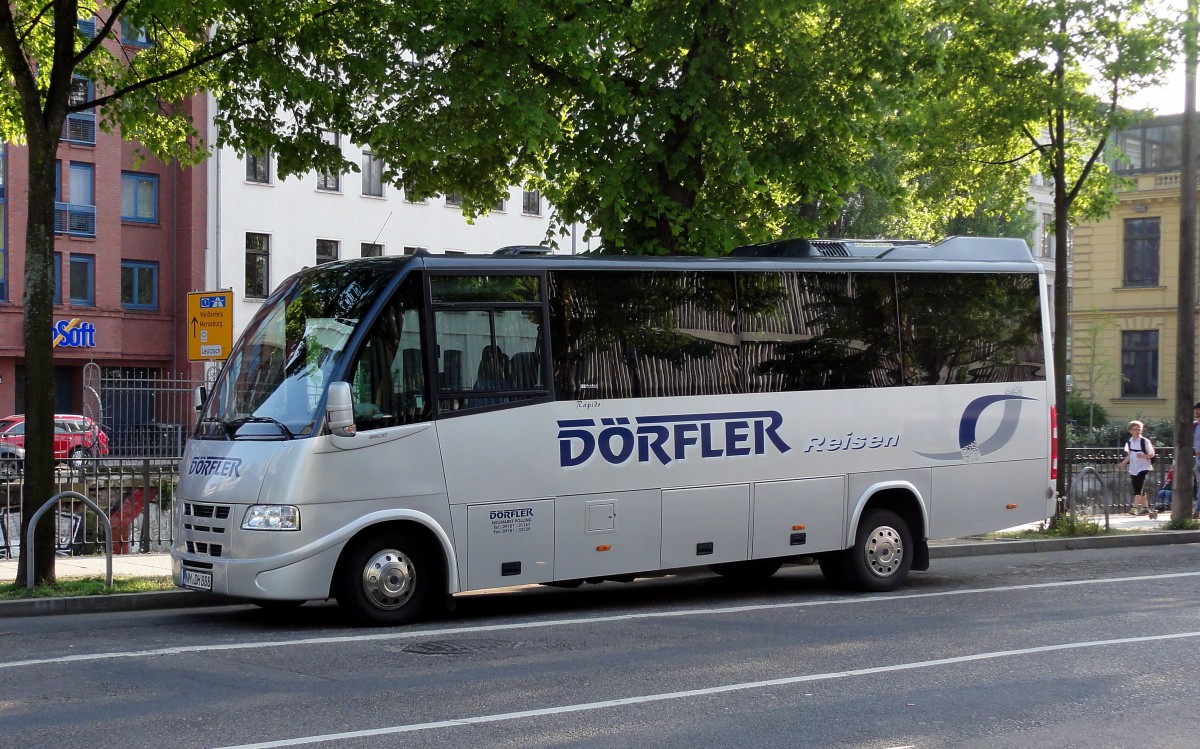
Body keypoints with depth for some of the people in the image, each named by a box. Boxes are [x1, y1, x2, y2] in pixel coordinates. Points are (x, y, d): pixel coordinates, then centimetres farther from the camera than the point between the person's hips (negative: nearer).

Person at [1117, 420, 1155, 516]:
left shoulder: (1145, 441, -7)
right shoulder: (1129, 442, 9)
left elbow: (1152, 454, -5)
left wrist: (1143, 456, -24)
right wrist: (1123, 463, 6)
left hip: (1143, 468, -6)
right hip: (1133, 469, 6)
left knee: (1139, 489, -16)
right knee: (1140, 490, 9)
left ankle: (1135, 508, -23)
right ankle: (1146, 508, 19)